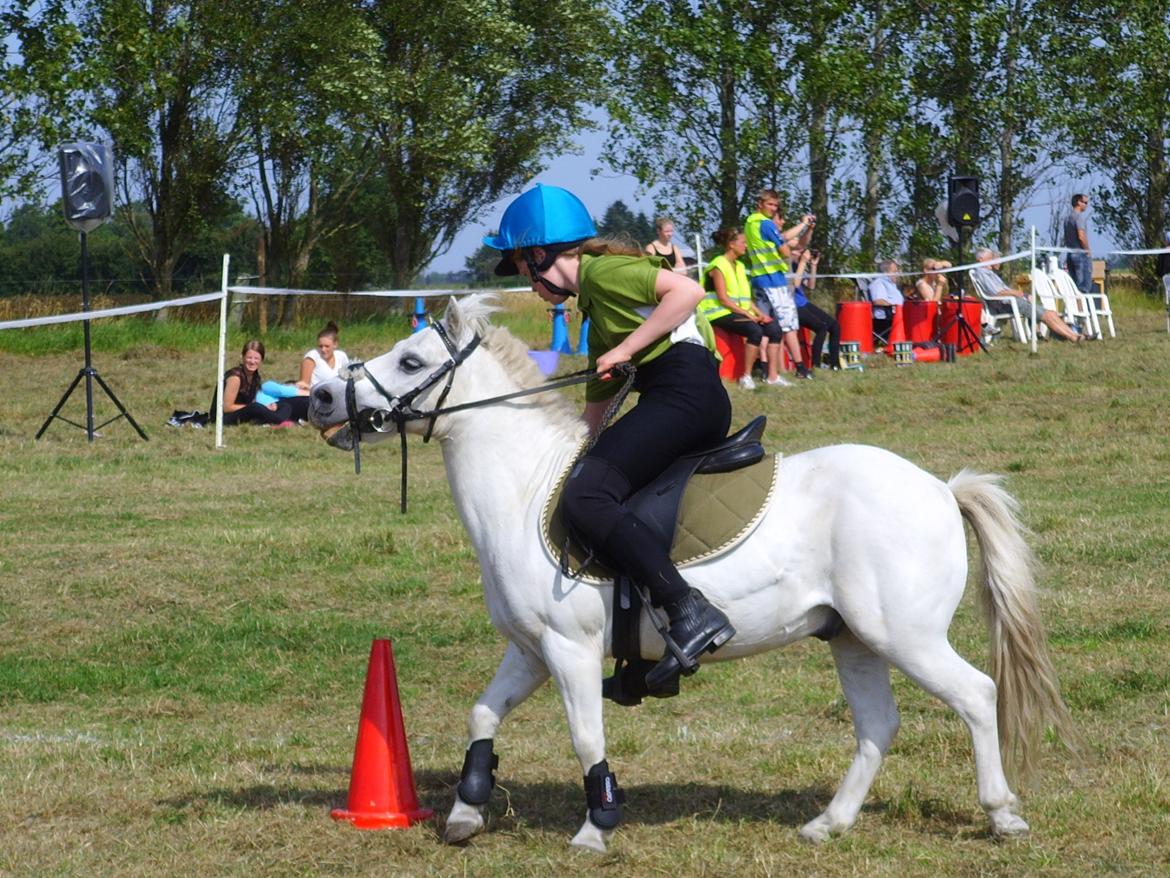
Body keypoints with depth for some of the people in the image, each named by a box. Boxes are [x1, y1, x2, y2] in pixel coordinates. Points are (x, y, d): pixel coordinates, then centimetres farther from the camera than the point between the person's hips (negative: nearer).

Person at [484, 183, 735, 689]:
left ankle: (691, 612, -29)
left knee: (585, 499, -22)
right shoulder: (596, 309, 28)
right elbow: (596, 410, 30)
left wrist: (624, 350, -12)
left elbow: (687, 291, -16)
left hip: (684, 391, -11)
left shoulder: (604, 270, 0)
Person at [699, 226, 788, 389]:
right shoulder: (719, 265, -9)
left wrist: (759, 314, -2)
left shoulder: (739, 265, 17)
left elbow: (745, 297, 15)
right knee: (755, 330, -31)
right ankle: (746, 376, -23)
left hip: (741, 313, 8)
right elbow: (723, 299, -17)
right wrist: (748, 314, -20)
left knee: (773, 328, -11)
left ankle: (772, 376, -12)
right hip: (721, 313, -8)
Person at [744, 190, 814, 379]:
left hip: (757, 278, 8)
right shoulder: (767, 224, -13)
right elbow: (785, 252, -12)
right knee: (788, 322, -4)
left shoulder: (750, 224, 13)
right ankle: (800, 367, -3)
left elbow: (781, 237, 19)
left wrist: (803, 224, 22)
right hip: (773, 279, -8)